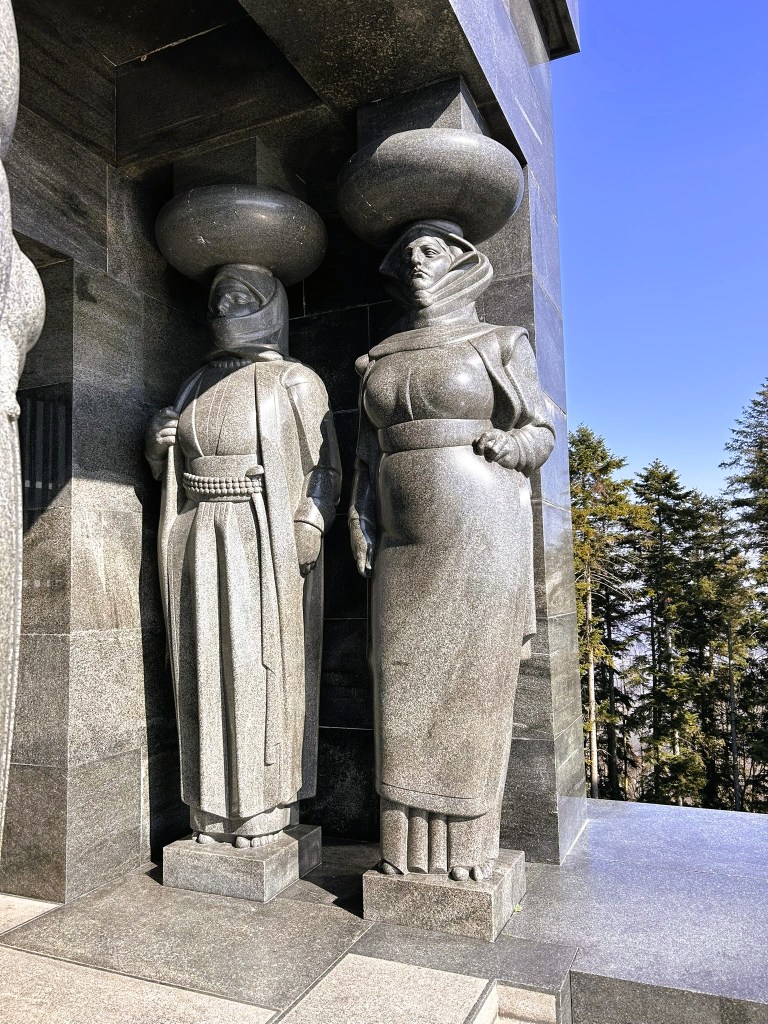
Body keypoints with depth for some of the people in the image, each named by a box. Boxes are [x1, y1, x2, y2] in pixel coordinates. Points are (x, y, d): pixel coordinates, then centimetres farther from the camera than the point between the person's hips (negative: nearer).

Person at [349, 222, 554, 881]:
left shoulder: (500, 345, 6)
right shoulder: (380, 359, 17)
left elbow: (541, 431, 8)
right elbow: (369, 452, 17)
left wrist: (510, 445, -14)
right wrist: (361, 519, 4)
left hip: (480, 532, -3)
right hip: (405, 538, 4)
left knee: (475, 676, -2)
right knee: (405, 677, 2)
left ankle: (470, 839, 11)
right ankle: (410, 839, 14)